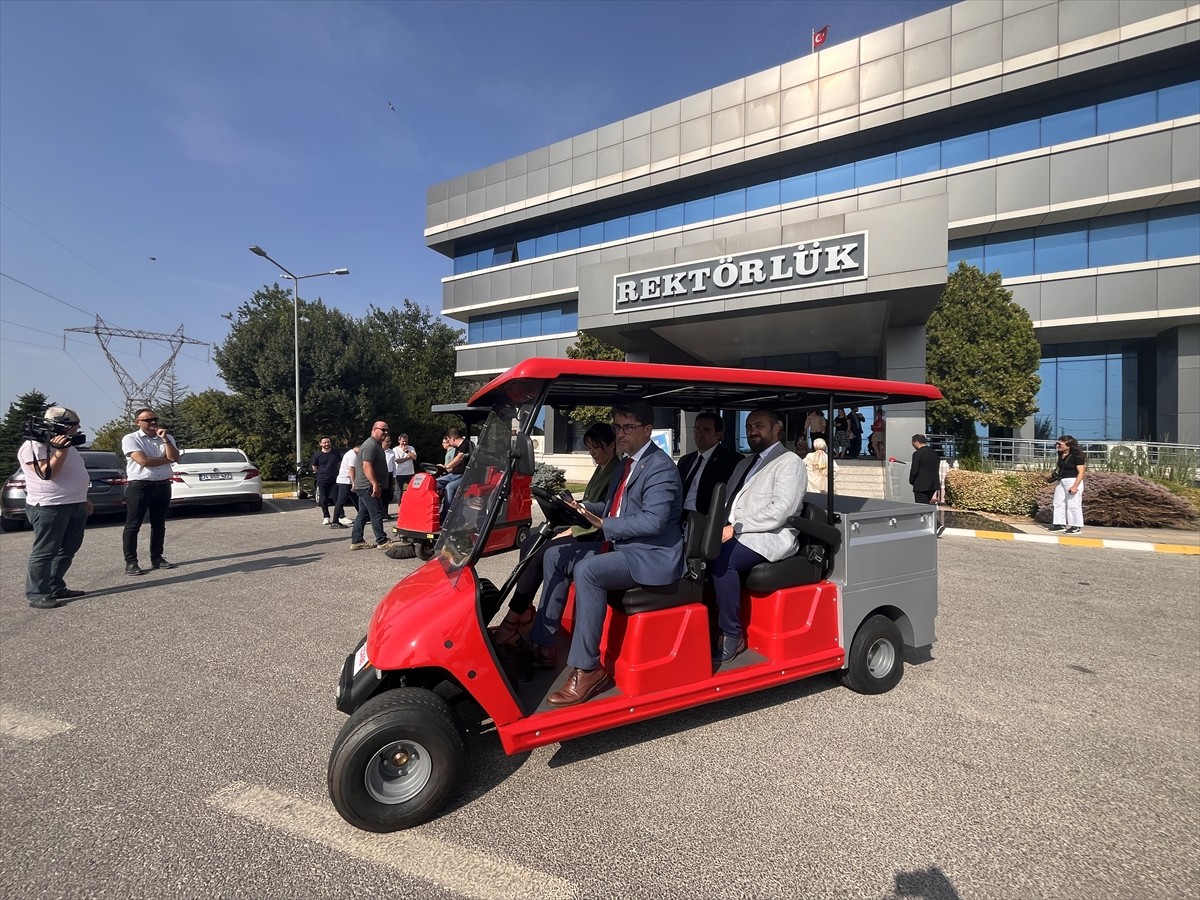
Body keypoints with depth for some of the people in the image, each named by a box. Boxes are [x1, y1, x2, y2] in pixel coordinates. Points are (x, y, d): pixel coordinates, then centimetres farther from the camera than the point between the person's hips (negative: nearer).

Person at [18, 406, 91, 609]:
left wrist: (83, 500, 23)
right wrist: (61, 451, -24)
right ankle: (37, 594, 2)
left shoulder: (65, 444, 17)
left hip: (74, 506, 9)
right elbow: (47, 473, -21)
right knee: (45, 552, -4)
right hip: (49, 508, -9)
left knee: (68, 550, 12)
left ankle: (56, 588, 21)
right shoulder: (33, 446, -11)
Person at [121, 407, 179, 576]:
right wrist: (166, 459, -4)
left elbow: (175, 458, -5)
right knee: (133, 525, -2)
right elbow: (143, 461, -17)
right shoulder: (130, 439, -5)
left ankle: (157, 558, 20)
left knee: (159, 524, 11)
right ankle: (130, 562, 2)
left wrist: (165, 439, -11)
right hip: (138, 486, -5)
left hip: (163, 486, 5)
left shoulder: (167, 438, 10)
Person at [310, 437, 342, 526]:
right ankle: (326, 517, 13)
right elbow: (314, 467, 8)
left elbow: (340, 464, 16)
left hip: (334, 480, 0)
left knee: (337, 499, -4)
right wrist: (322, 473, 6)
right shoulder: (317, 455, 0)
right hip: (322, 481, 0)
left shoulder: (335, 453, 5)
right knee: (323, 500, 3)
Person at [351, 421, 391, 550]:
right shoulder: (370, 445, -16)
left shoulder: (376, 445, 19)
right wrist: (375, 484, -27)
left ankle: (357, 541, 15)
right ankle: (382, 541, 1)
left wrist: (376, 485, 26)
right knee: (376, 514, -5)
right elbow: (367, 466, -24)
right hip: (368, 487, -11)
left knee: (363, 514, 11)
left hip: (364, 487, 11)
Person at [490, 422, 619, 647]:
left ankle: (509, 626, -16)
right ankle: (525, 614, -3)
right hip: (584, 529, 10)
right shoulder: (601, 469, 16)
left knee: (540, 554, -22)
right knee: (530, 543, -5)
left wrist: (571, 532, -18)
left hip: (596, 538, -10)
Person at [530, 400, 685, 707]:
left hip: (653, 556, -10)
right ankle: (542, 644, 10)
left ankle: (587, 669, -21)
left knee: (587, 570, -32)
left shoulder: (661, 468, -15)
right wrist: (586, 509, 6)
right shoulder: (627, 463, 15)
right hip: (620, 546, 10)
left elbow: (653, 520, -25)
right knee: (555, 556, 5)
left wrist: (605, 525, -20)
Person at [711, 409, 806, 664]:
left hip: (771, 537, -7)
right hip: (737, 534, 7)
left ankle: (732, 636, -18)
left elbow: (780, 511, -15)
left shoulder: (789, 462, -2)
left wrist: (737, 528, -18)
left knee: (721, 560, -32)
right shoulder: (744, 464, 24)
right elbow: (729, 502, 18)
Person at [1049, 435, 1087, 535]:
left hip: (1073, 481, -8)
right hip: (1061, 482, 8)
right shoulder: (1061, 455, 9)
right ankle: (1059, 524, 17)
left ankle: (1077, 527, 5)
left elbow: (1081, 472, -17)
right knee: (1058, 503, 10)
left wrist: (1075, 486, -22)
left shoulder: (1076, 456, -14)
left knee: (1073, 505, -3)